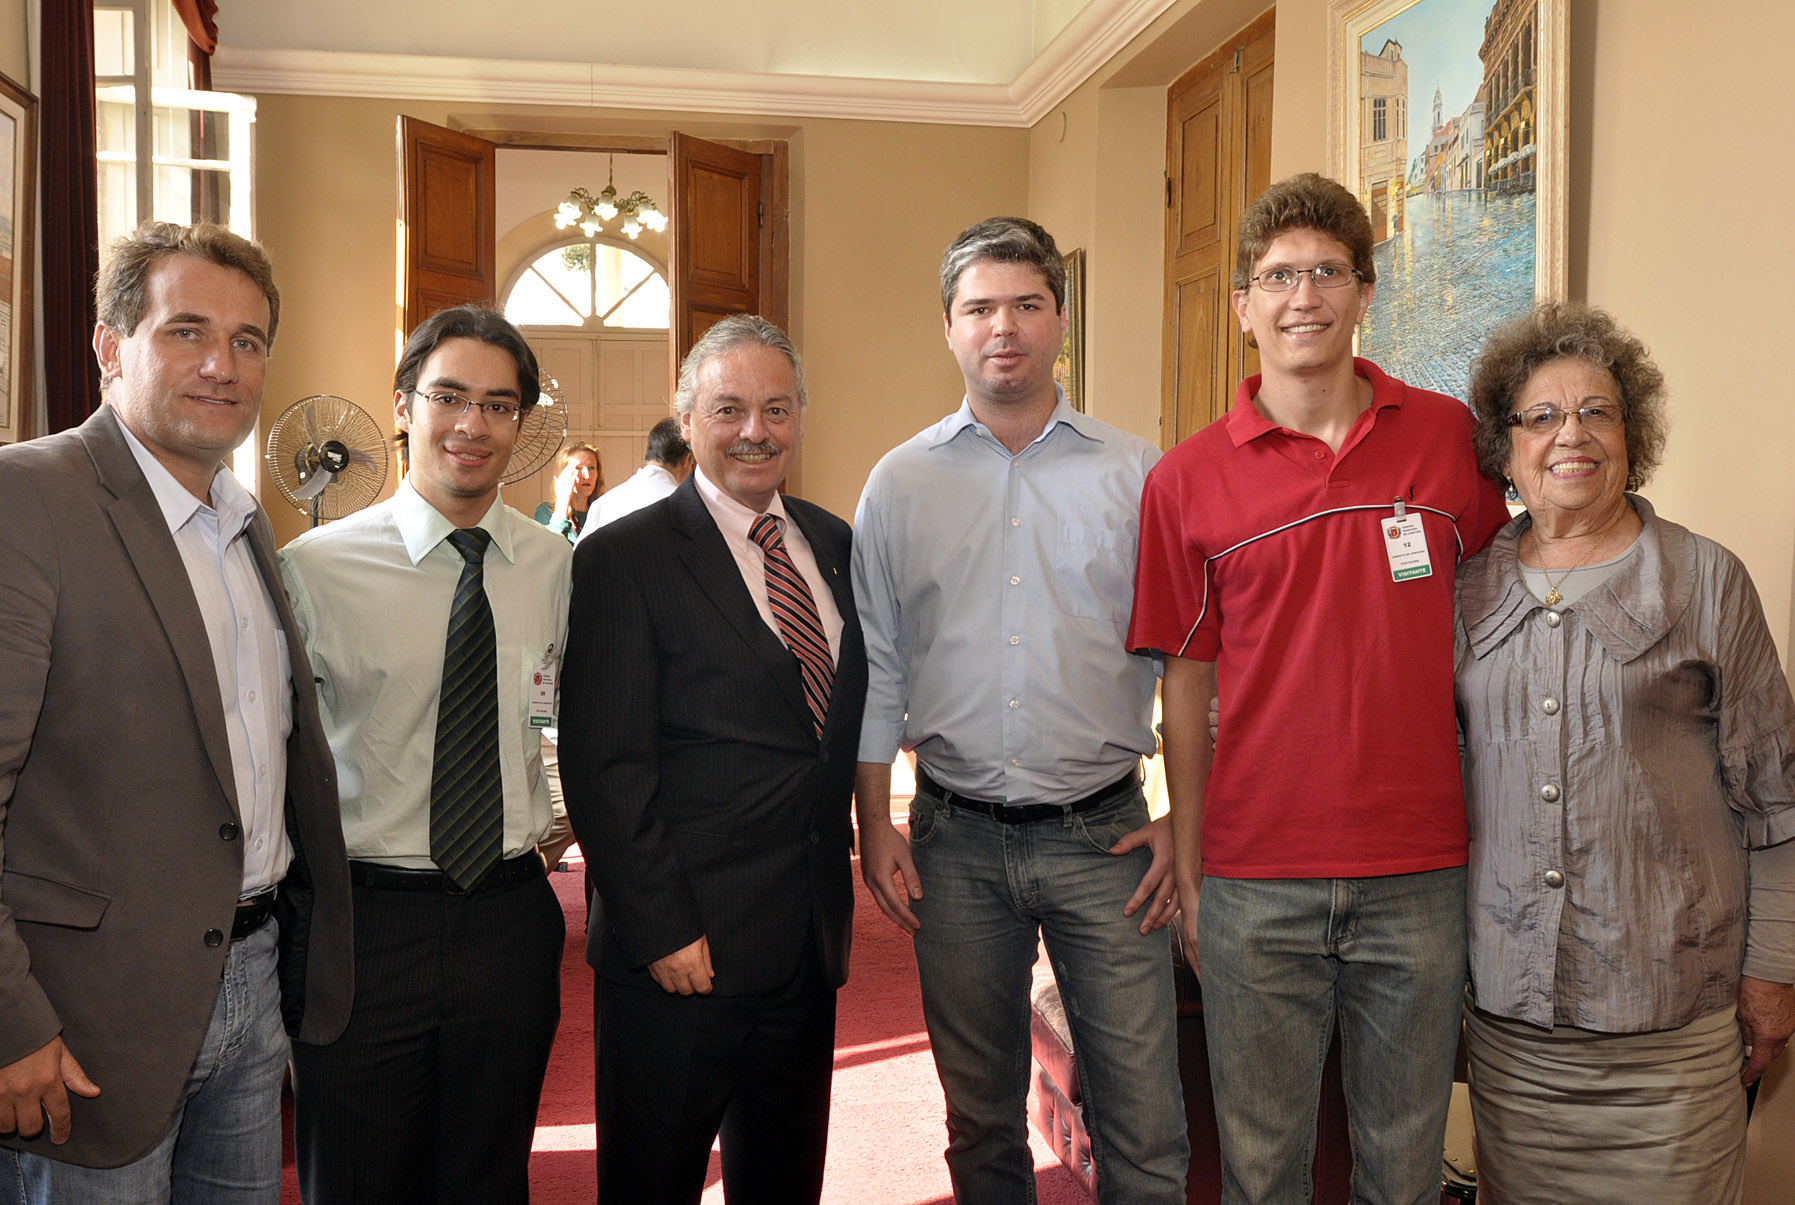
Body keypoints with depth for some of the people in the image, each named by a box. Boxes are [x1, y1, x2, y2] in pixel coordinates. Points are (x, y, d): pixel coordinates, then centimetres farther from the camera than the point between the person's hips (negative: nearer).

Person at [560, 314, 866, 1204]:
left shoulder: (834, 546, 9)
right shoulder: (624, 558, -9)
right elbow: (605, 766, -13)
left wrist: (836, 892, 8)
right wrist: (660, 930, -16)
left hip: (809, 940, 6)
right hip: (681, 947, -5)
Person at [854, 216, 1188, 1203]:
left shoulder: (1136, 474, 2)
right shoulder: (901, 482, 6)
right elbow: (875, 668, 7)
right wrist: (873, 828, 3)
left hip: (1103, 833, -1)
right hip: (956, 842, 1)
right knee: (981, 1120, 15)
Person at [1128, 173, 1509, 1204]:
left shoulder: (1451, 436, 1)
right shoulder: (1189, 480, -1)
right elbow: (1188, 683, 3)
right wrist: (1186, 871, 3)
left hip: (1419, 870, 1)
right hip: (1256, 879, -1)